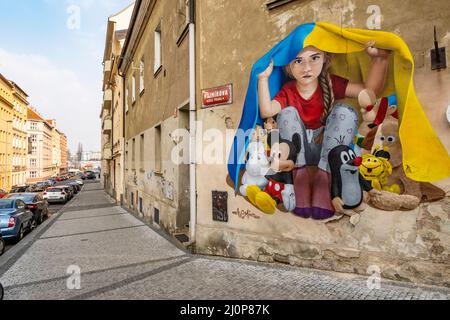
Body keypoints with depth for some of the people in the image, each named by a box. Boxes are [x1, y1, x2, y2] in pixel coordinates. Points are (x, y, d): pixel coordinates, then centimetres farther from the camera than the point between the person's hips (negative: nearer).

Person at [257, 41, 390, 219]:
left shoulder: (331, 84, -5)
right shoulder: (288, 91, -6)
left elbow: (371, 90, -15)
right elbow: (266, 112, -27)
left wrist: (380, 58, -27)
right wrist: (263, 78, -30)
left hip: (326, 149, 1)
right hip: (297, 151, 0)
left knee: (345, 112, -23)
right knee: (287, 112, -23)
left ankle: (324, 175, -29)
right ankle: (299, 173, -28)